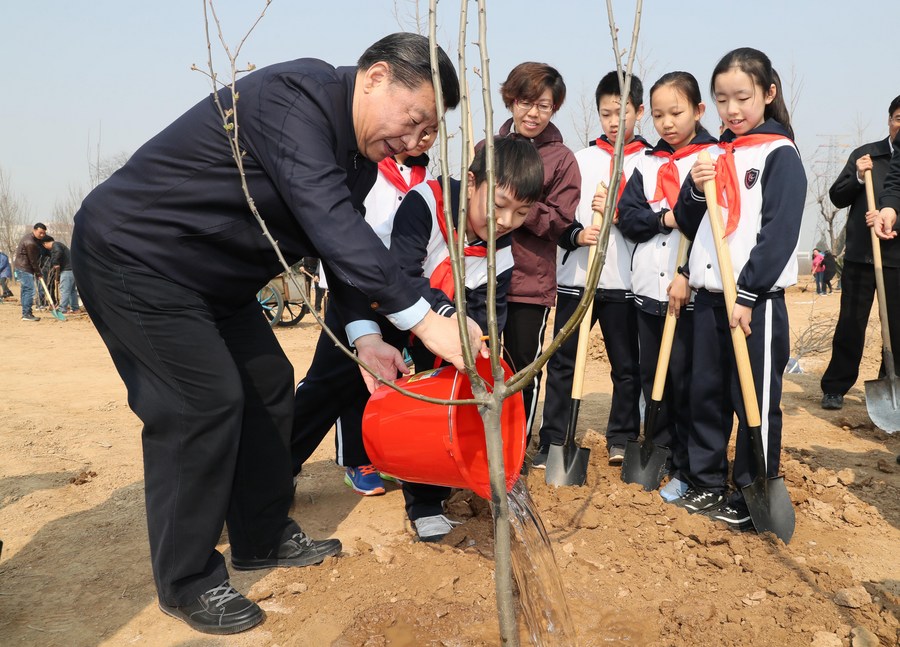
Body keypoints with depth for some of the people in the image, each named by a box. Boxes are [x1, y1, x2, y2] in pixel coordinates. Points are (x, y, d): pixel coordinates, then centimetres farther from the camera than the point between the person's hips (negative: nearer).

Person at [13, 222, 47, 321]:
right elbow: (33, 261, -17)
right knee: (29, 290, -13)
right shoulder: (30, 243, -22)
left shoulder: (30, 237, 11)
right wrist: (39, 274, -10)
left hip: (21, 267, 11)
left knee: (25, 289, 14)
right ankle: (27, 314, -14)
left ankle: (25, 313, 20)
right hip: (24, 268, -11)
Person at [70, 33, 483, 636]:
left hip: (211, 278, 10)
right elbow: (330, 223, -38)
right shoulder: (291, 96, -27)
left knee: (268, 384, 9)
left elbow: (343, 242, 5)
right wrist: (424, 319, -39)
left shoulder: (360, 152, 4)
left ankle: (263, 538, 24)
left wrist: (363, 335, -10)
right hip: (133, 253, -10)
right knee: (204, 402, -13)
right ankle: (188, 583, 4)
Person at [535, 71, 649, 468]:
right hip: (575, 277, 1)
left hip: (624, 282, -1)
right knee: (562, 361, 3)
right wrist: (577, 234, -10)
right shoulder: (579, 159, 10)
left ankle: (622, 439, 22)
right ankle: (552, 441, 12)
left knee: (627, 364, 7)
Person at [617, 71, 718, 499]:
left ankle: (686, 470, 13)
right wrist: (665, 218, -13)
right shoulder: (646, 164, 13)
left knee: (686, 381, 1)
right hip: (648, 289, 5)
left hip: (690, 291, -5)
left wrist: (687, 274, -17)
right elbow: (627, 218, 4)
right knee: (651, 378, 12)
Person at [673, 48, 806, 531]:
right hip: (710, 296, 7)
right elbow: (688, 224, 14)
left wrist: (748, 295, -18)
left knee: (755, 401, 2)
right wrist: (695, 189, -5)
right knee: (706, 393, 13)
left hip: (756, 299, -6)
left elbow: (779, 232, -13)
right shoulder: (716, 154, 14)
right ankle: (707, 483, 27)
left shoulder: (779, 155, -5)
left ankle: (752, 496, 15)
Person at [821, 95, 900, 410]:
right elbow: (836, 197, 8)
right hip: (859, 255, 0)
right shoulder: (864, 155, 8)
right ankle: (835, 387, 12)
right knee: (849, 325, 4)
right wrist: (857, 178, -9)